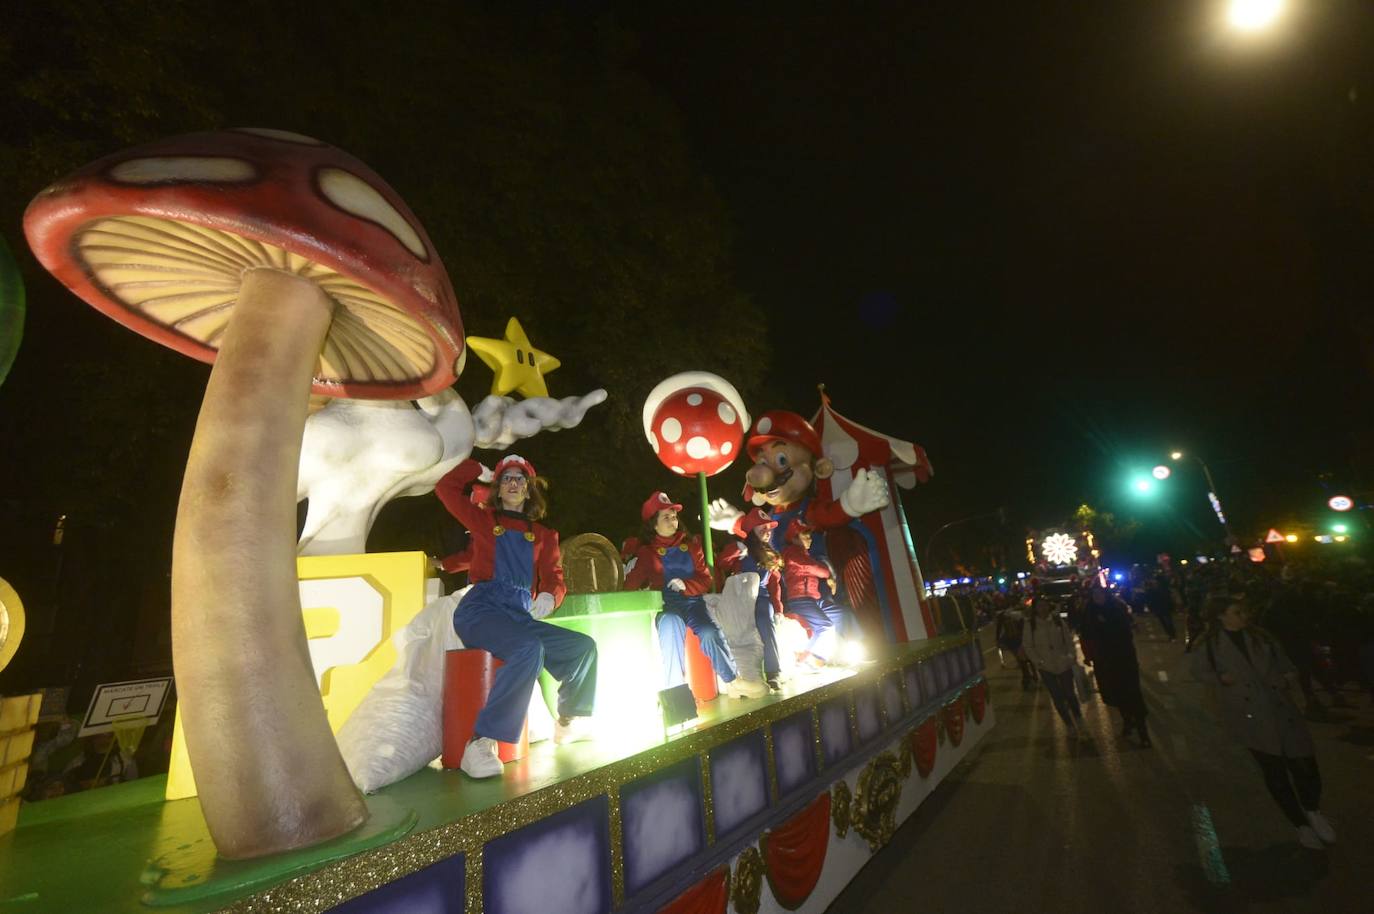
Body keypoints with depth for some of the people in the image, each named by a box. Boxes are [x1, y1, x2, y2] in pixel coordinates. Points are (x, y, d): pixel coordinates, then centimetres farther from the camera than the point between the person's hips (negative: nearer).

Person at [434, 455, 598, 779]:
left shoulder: (544, 535, 17)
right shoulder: (484, 519, 11)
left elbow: (554, 579, 7)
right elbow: (446, 487, 1)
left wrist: (549, 597, -16)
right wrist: (482, 471, 13)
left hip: (519, 616, 5)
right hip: (480, 610, -5)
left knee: (584, 646, -4)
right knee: (530, 649, -34)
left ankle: (569, 722, 17)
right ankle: (480, 743, -30)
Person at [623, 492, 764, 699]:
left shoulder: (691, 545, 15)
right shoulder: (645, 551, 9)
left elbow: (705, 580, 11)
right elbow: (630, 587, 0)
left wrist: (685, 585, -8)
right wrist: (630, 570, -19)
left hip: (693, 601, 2)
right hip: (665, 605, -2)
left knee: (710, 632, -26)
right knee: (671, 627, -34)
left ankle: (732, 681, -13)